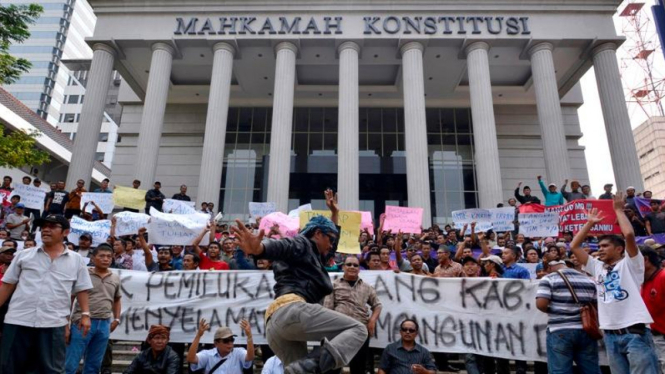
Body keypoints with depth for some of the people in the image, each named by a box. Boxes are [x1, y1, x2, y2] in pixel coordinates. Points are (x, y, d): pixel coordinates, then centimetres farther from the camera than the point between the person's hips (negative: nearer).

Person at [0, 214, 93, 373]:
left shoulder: (76, 260, 6)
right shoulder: (24, 255, 8)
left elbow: (81, 289, 7)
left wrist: (85, 314, 0)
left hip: (53, 324, -1)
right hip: (17, 321, 2)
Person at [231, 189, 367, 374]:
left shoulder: (313, 256, 35)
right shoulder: (302, 243, 8)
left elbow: (331, 248, 52)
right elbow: (279, 247, -15)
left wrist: (335, 213, 59)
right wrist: (258, 248, -39)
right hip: (291, 310, -10)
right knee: (358, 330, -7)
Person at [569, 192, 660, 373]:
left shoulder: (630, 263, 4)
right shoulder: (597, 267, 18)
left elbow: (629, 234, -12)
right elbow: (574, 246, 17)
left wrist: (619, 210, 0)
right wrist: (590, 223, 20)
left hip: (635, 332, -5)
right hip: (610, 334, 5)